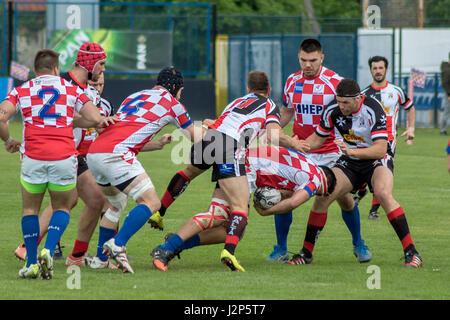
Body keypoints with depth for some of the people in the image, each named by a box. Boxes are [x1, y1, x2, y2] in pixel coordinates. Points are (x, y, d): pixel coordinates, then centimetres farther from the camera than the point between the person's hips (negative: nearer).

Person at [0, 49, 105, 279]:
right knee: (62, 208, 17)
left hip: (33, 157, 0)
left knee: (30, 209, 17)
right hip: (64, 156, 0)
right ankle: (48, 251, -6)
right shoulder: (71, 89, 11)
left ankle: (32, 263, 9)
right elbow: (95, 119, 5)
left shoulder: (21, 91, 10)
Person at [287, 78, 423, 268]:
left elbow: (380, 149, -33)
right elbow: (317, 139, 5)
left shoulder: (372, 110, -26)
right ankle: (306, 253, 9)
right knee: (323, 197, -13)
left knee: (383, 194, -32)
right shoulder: (333, 110, -11)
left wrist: (352, 151, -46)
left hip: (377, 160, -5)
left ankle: (411, 253, -31)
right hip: (349, 162, 5)